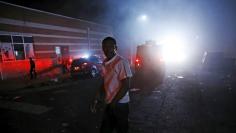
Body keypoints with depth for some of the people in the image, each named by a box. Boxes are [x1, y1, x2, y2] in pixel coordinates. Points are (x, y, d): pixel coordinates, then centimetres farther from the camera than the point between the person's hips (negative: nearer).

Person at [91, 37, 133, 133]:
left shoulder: (122, 62, -18)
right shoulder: (105, 63, 5)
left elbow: (126, 86, -19)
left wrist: (114, 102, -15)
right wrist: (96, 100, 9)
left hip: (120, 104, -7)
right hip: (109, 103, 7)